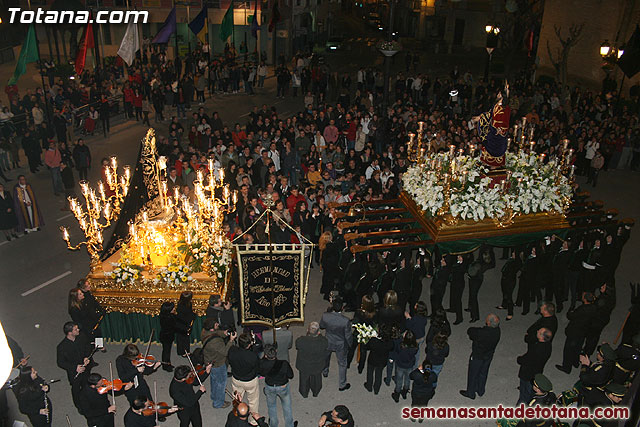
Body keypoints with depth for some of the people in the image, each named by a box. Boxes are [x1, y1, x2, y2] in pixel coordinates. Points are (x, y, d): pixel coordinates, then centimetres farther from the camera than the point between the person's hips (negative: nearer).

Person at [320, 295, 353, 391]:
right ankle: (342, 385, 38)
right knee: (342, 364, 21)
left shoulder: (325, 316, -28)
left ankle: (325, 372, 61)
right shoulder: (346, 321, -34)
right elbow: (348, 336, -20)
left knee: (326, 357, 34)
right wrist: (350, 344, 0)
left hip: (328, 343, 3)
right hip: (341, 345, -2)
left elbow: (321, 326, -6)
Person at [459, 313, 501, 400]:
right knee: (483, 373, 28)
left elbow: (469, 331, -23)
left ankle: (470, 393, 38)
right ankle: (480, 391, 49)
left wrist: (477, 329, -8)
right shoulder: (497, 330, -22)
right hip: (489, 356, 6)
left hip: (477, 357, -6)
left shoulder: (481, 333, -40)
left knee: (473, 374, 18)